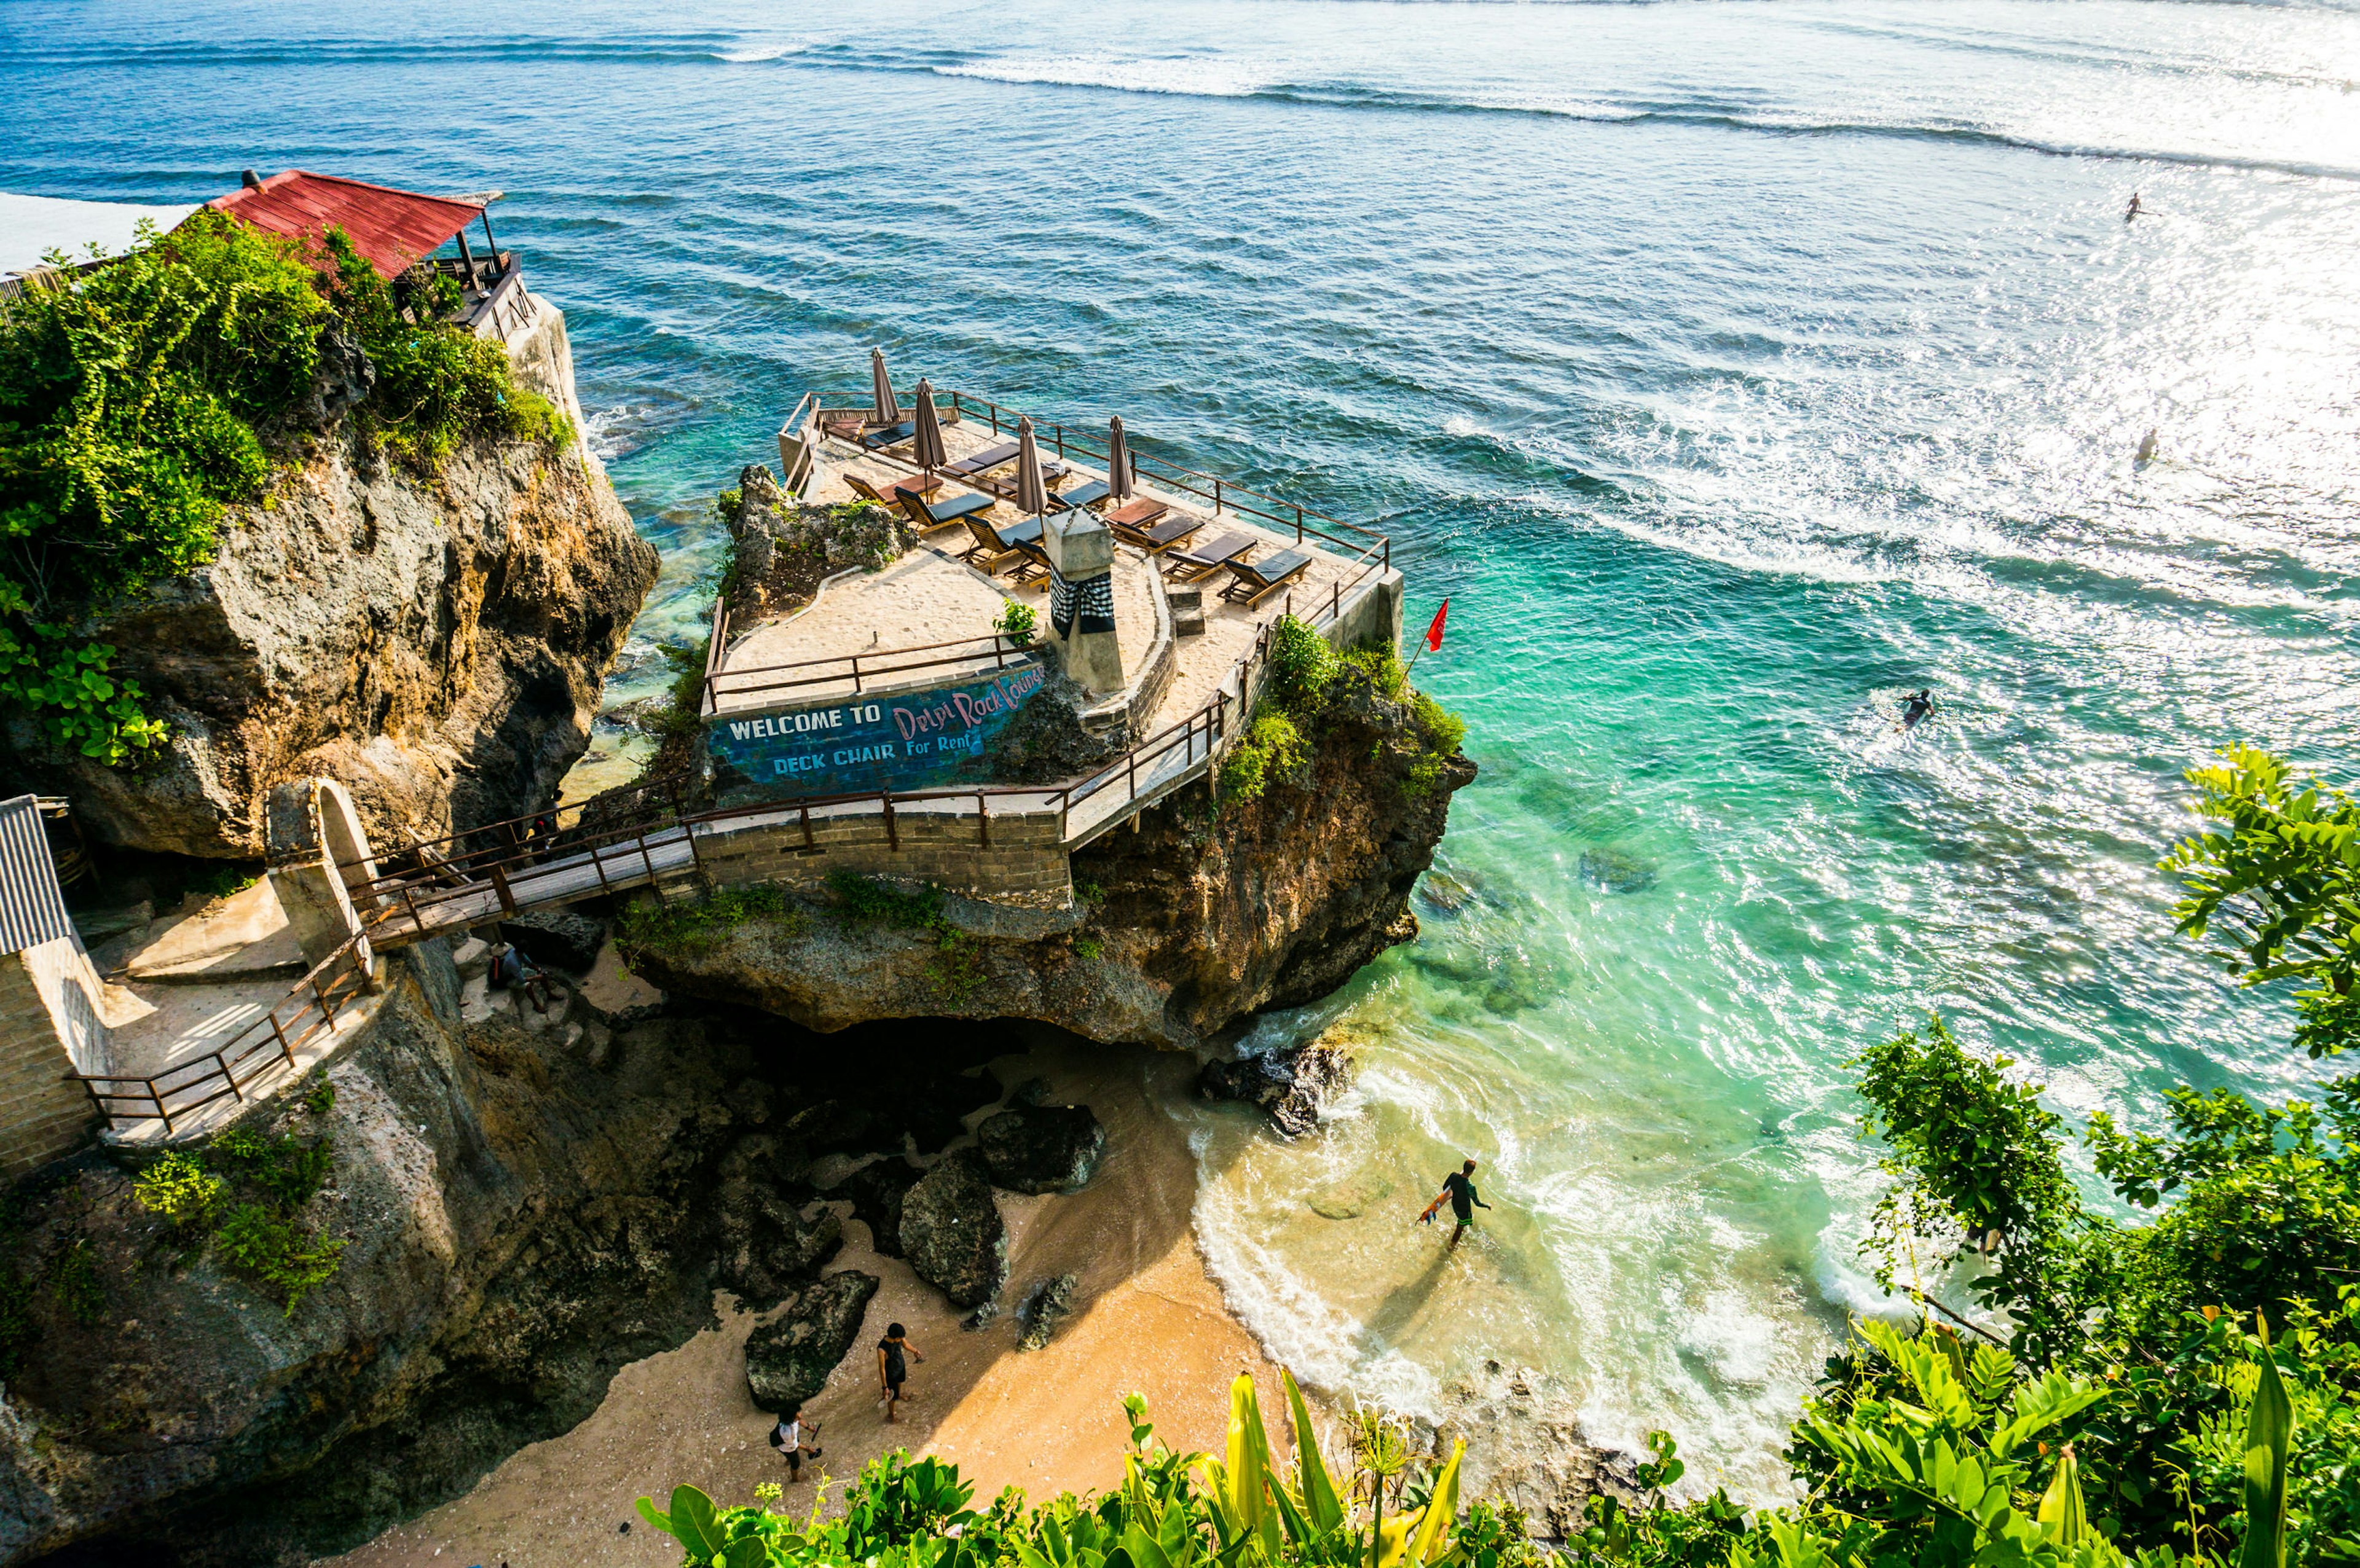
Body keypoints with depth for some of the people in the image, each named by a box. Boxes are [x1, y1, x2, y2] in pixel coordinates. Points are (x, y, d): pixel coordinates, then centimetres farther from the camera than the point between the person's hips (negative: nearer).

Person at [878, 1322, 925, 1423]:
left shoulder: (899, 1338, -24)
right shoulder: (882, 1349, -42)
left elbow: (906, 1344, 0)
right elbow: (882, 1369, -30)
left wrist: (915, 1351, 18)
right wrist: (885, 1387, -22)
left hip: (901, 1366, 6)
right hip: (891, 1373, -6)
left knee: (899, 1382, 36)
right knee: (893, 1396, 16)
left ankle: (899, 1395, 68)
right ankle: (890, 1416, 43)